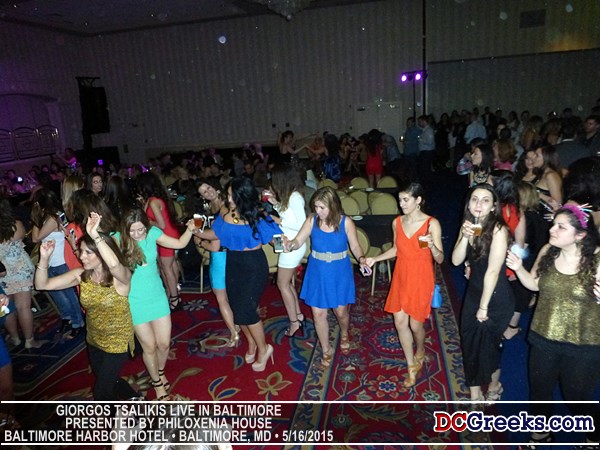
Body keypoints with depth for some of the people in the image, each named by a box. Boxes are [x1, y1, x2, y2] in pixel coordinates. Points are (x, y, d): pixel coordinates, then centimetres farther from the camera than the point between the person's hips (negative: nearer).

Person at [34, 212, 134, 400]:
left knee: (101, 392, 2)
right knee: (101, 377, 28)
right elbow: (42, 285, -10)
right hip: (93, 339, 6)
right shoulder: (80, 275, -10)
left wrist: (95, 235, -52)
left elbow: (114, 264, -53)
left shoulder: (120, 277, -27)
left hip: (117, 341, -6)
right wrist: (44, 258, -25)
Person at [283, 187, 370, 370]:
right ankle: (326, 350, 32)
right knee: (318, 314, 7)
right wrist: (290, 244, -35)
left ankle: (344, 334, 51)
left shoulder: (346, 222, -14)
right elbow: (298, 241, -12)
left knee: (341, 311, 13)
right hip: (317, 272, 2)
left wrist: (362, 259, -25)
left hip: (339, 273, -1)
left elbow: (355, 246, -5)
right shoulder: (312, 220, -10)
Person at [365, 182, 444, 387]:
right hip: (401, 278, 5)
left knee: (415, 325, 6)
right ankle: (412, 366, 27)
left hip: (421, 280, -4)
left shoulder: (432, 224, -15)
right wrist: (375, 259, 5)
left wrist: (431, 245, -33)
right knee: (400, 322, 7)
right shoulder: (397, 222, -1)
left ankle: (420, 352, 41)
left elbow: (440, 259, -13)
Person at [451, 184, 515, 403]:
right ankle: (475, 393, 32)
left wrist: (484, 306, -16)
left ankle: (494, 385, 41)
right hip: (473, 292, 6)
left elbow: (493, 271, -22)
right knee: (469, 343, 13)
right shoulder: (468, 225, -2)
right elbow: (456, 260, -7)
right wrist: (465, 237, -23)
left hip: (496, 297, -6)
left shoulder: (498, 230, -23)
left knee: (487, 345, 11)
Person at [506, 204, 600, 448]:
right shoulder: (547, 252, -8)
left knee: (577, 397, 16)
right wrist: (518, 268, -10)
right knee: (539, 390, 22)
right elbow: (535, 284, 6)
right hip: (544, 338, 4)